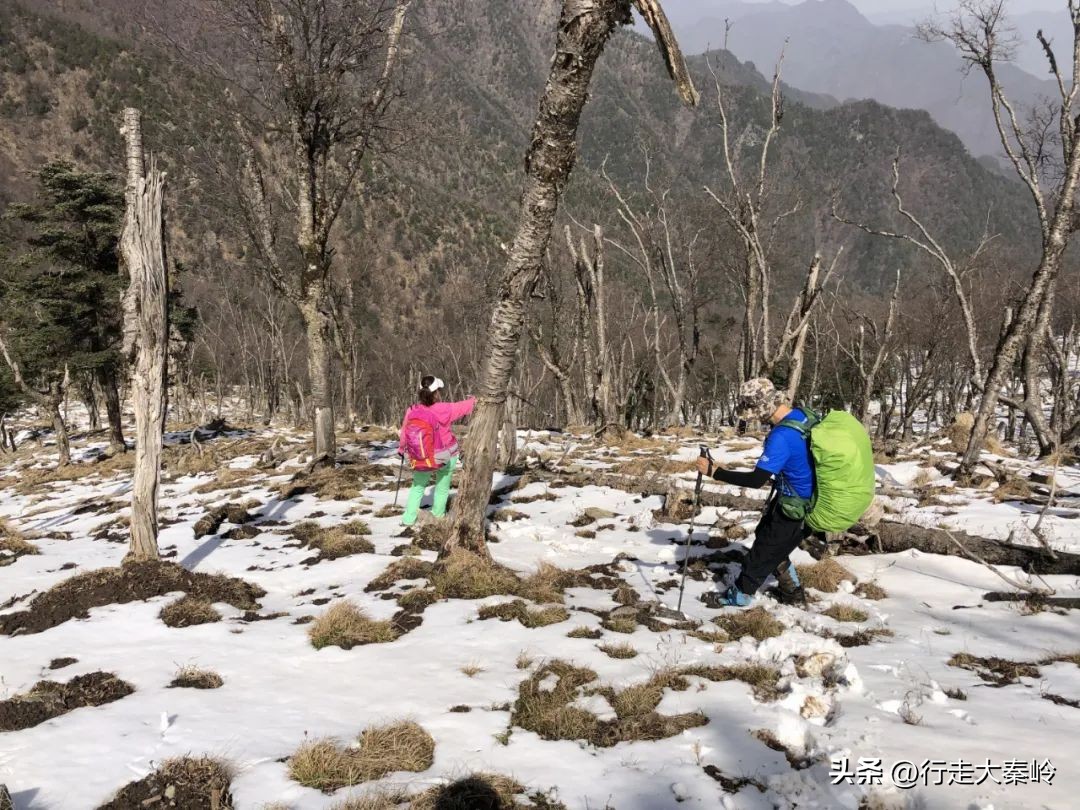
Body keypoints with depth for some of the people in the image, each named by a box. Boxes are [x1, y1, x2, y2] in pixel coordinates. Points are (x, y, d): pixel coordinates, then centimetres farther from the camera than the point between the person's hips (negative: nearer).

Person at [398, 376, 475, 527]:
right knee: (442, 489, 19)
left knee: (417, 487, 22)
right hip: (446, 457, -2)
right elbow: (465, 406, -7)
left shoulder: (411, 411, -13)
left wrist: (401, 448, 21)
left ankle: (408, 518, 20)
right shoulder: (444, 410, -22)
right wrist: (476, 399, 12)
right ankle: (437, 518, 30)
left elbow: (404, 433, 2)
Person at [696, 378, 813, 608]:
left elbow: (756, 480, -32)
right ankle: (792, 591, 37)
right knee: (770, 541, 25)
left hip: (795, 507, -9)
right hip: (807, 499, 9)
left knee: (764, 549, 9)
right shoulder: (804, 416, -4)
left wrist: (714, 472, -27)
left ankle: (738, 595, 27)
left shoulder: (782, 436, -32)